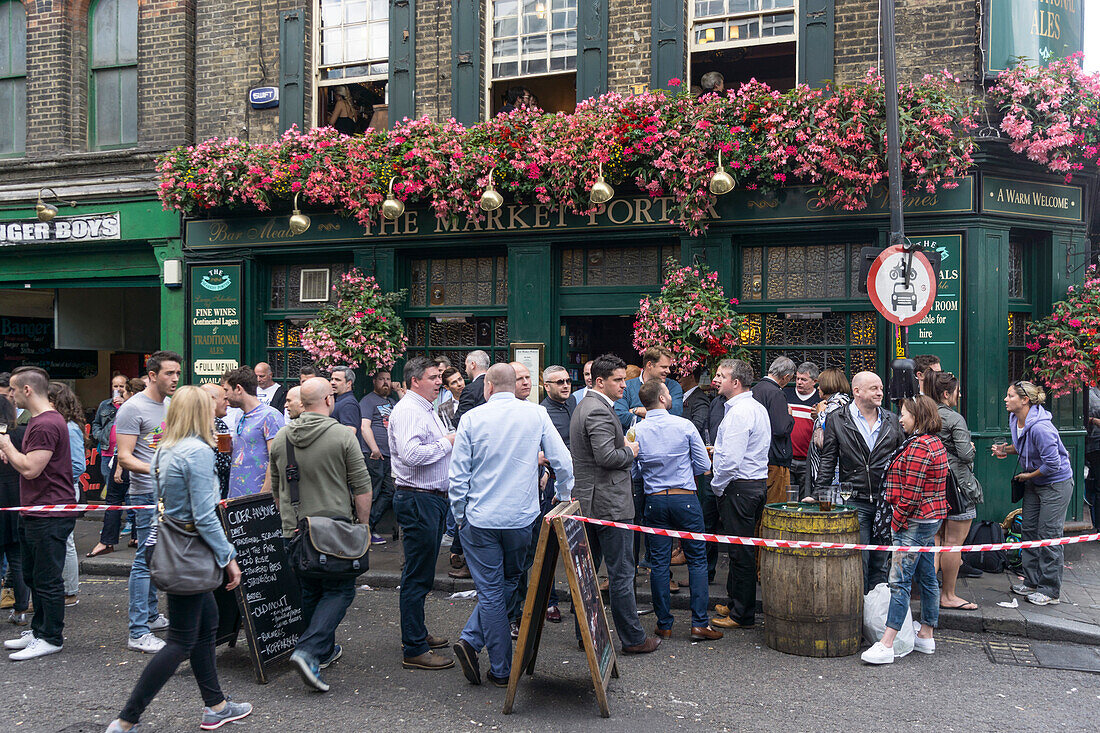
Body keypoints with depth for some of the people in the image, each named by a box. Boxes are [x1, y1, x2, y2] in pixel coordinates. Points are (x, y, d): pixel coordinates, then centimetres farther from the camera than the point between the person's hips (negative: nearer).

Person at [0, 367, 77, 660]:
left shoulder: (46, 424, -20)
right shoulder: (37, 421, 16)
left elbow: (30, 468, -24)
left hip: (50, 516, -11)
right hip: (34, 514, 11)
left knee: (47, 579, -1)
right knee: (33, 577, 19)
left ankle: (51, 638, 9)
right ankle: (39, 630, 30)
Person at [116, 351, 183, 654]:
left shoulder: (171, 405, 14)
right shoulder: (133, 408, -11)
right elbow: (124, 458, -16)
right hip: (148, 494, -8)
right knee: (145, 559, -7)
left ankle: (151, 615, 28)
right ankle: (138, 633, -3)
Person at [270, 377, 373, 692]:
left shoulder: (280, 437, 5)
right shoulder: (343, 436, -11)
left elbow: (275, 487, 16)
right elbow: (362, 487, -9)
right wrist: (364, 525, 2)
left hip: (293, 530, 5)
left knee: (310, 592, 18)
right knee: (339, 590, 3)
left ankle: (324, 650, 29)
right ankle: (308, 652, -13)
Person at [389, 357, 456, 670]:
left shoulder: (426, 409, 19)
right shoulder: (408, 411, -16)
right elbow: (411, 454, -29)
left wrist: (449, 442, 10)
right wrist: (447, 443, -17)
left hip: (433, 498, 11)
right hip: (418, 500, -11)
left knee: (421, 573, 19)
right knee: (418, 576, -6)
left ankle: (417, 632, 31)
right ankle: (414, 650, 0)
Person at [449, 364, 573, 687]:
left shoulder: (472, 418, -4)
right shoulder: (537, 415, -1)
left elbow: (457, 475, -4)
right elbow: (563, 462, 0)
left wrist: (460, 516, 9)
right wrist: (562, 498, 17)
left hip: (480, 519, -1)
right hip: (523, 517, 1)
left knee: (491, 591, 7)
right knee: (509, 581, 20)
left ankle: (502, 670, 9)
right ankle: (472, 638, 10)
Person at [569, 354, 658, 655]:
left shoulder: (583, 407, 15)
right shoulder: (599, 411, -18)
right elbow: (606, 457, -27)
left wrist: (623, 444, 13)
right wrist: (630, 451, -9)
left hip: (585, 500, 11)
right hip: (609, 503, -11)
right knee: (621, 573, -2)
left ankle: (585, 633, 23)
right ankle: (633, 638, 6)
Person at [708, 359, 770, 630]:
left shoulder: (738, 412, -18)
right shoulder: (757, 407, 14)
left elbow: (731, 459, -24)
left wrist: (717, 485, -10)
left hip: (739, 487, -10)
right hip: (758, 483, 10)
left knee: (740, 552, -2)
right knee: (745, 549, 16)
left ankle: (742, 615, 5)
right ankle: (737, 605, 26)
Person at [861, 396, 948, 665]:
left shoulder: (918, 446, -18)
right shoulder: (935, 443, 15)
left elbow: (910, 493, -21)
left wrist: (897, 521, -12)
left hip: (915, 521, -11)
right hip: (931, 518, 11)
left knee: (900, 580, -11)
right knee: (927, 577, 15)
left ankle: (886, 645, -10)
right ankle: (926, 636, 24)